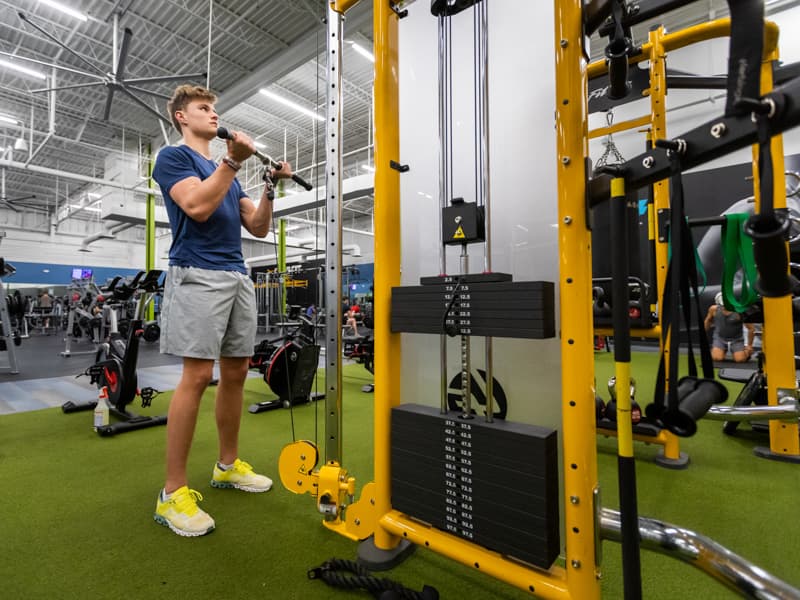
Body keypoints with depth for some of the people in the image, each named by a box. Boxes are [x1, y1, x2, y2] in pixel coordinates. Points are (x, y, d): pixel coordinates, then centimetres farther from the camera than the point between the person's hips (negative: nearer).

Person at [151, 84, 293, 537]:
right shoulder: (174, 157, 6)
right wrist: (233, 162, -14)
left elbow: (259, 227, 17)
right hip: (198, 275, -7)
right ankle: (174, 492, 0)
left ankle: (229, 465, 21)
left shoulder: (226, 171, 26)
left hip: (238, 277, 7)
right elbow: (197, 206, -14)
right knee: (198, 375, -12)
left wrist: (271, 186, 7)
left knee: (236, 372, 6)